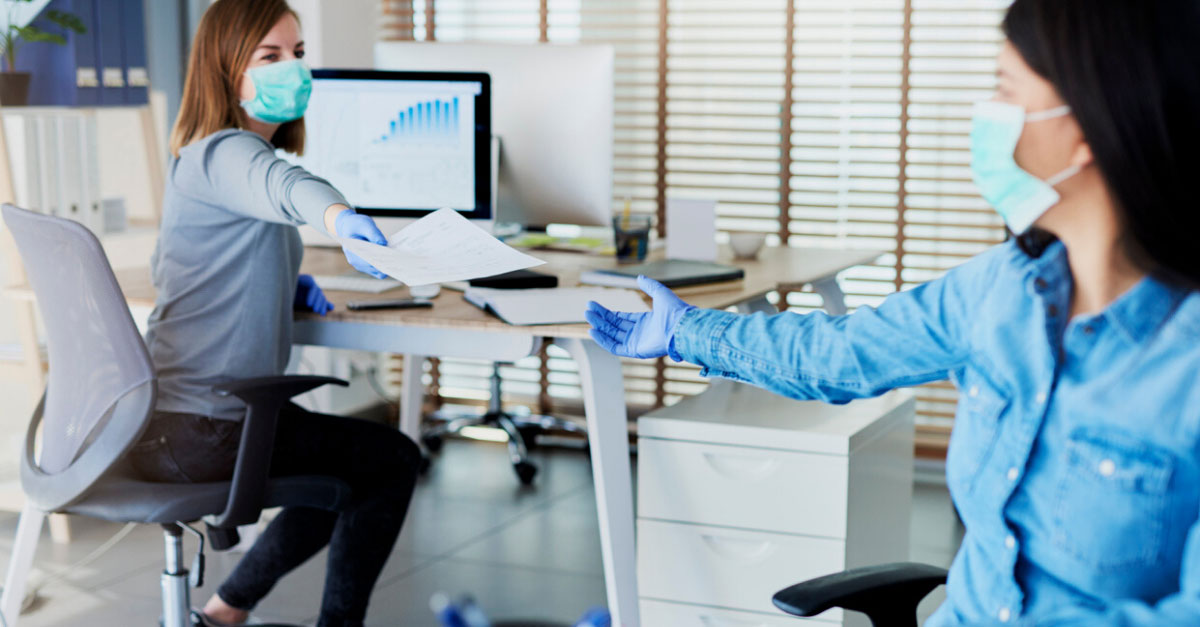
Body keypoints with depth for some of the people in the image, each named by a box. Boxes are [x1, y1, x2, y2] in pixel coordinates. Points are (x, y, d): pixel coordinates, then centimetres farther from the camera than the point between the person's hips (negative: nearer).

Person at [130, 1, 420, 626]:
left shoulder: (204, 155, 14)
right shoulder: (224, 153, -17)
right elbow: (282, 187, -42)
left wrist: (286, 286, 10)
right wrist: (339, 217, -65)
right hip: (198, 429, -10)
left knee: (357, 460, 28)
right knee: (393, 458, 5)